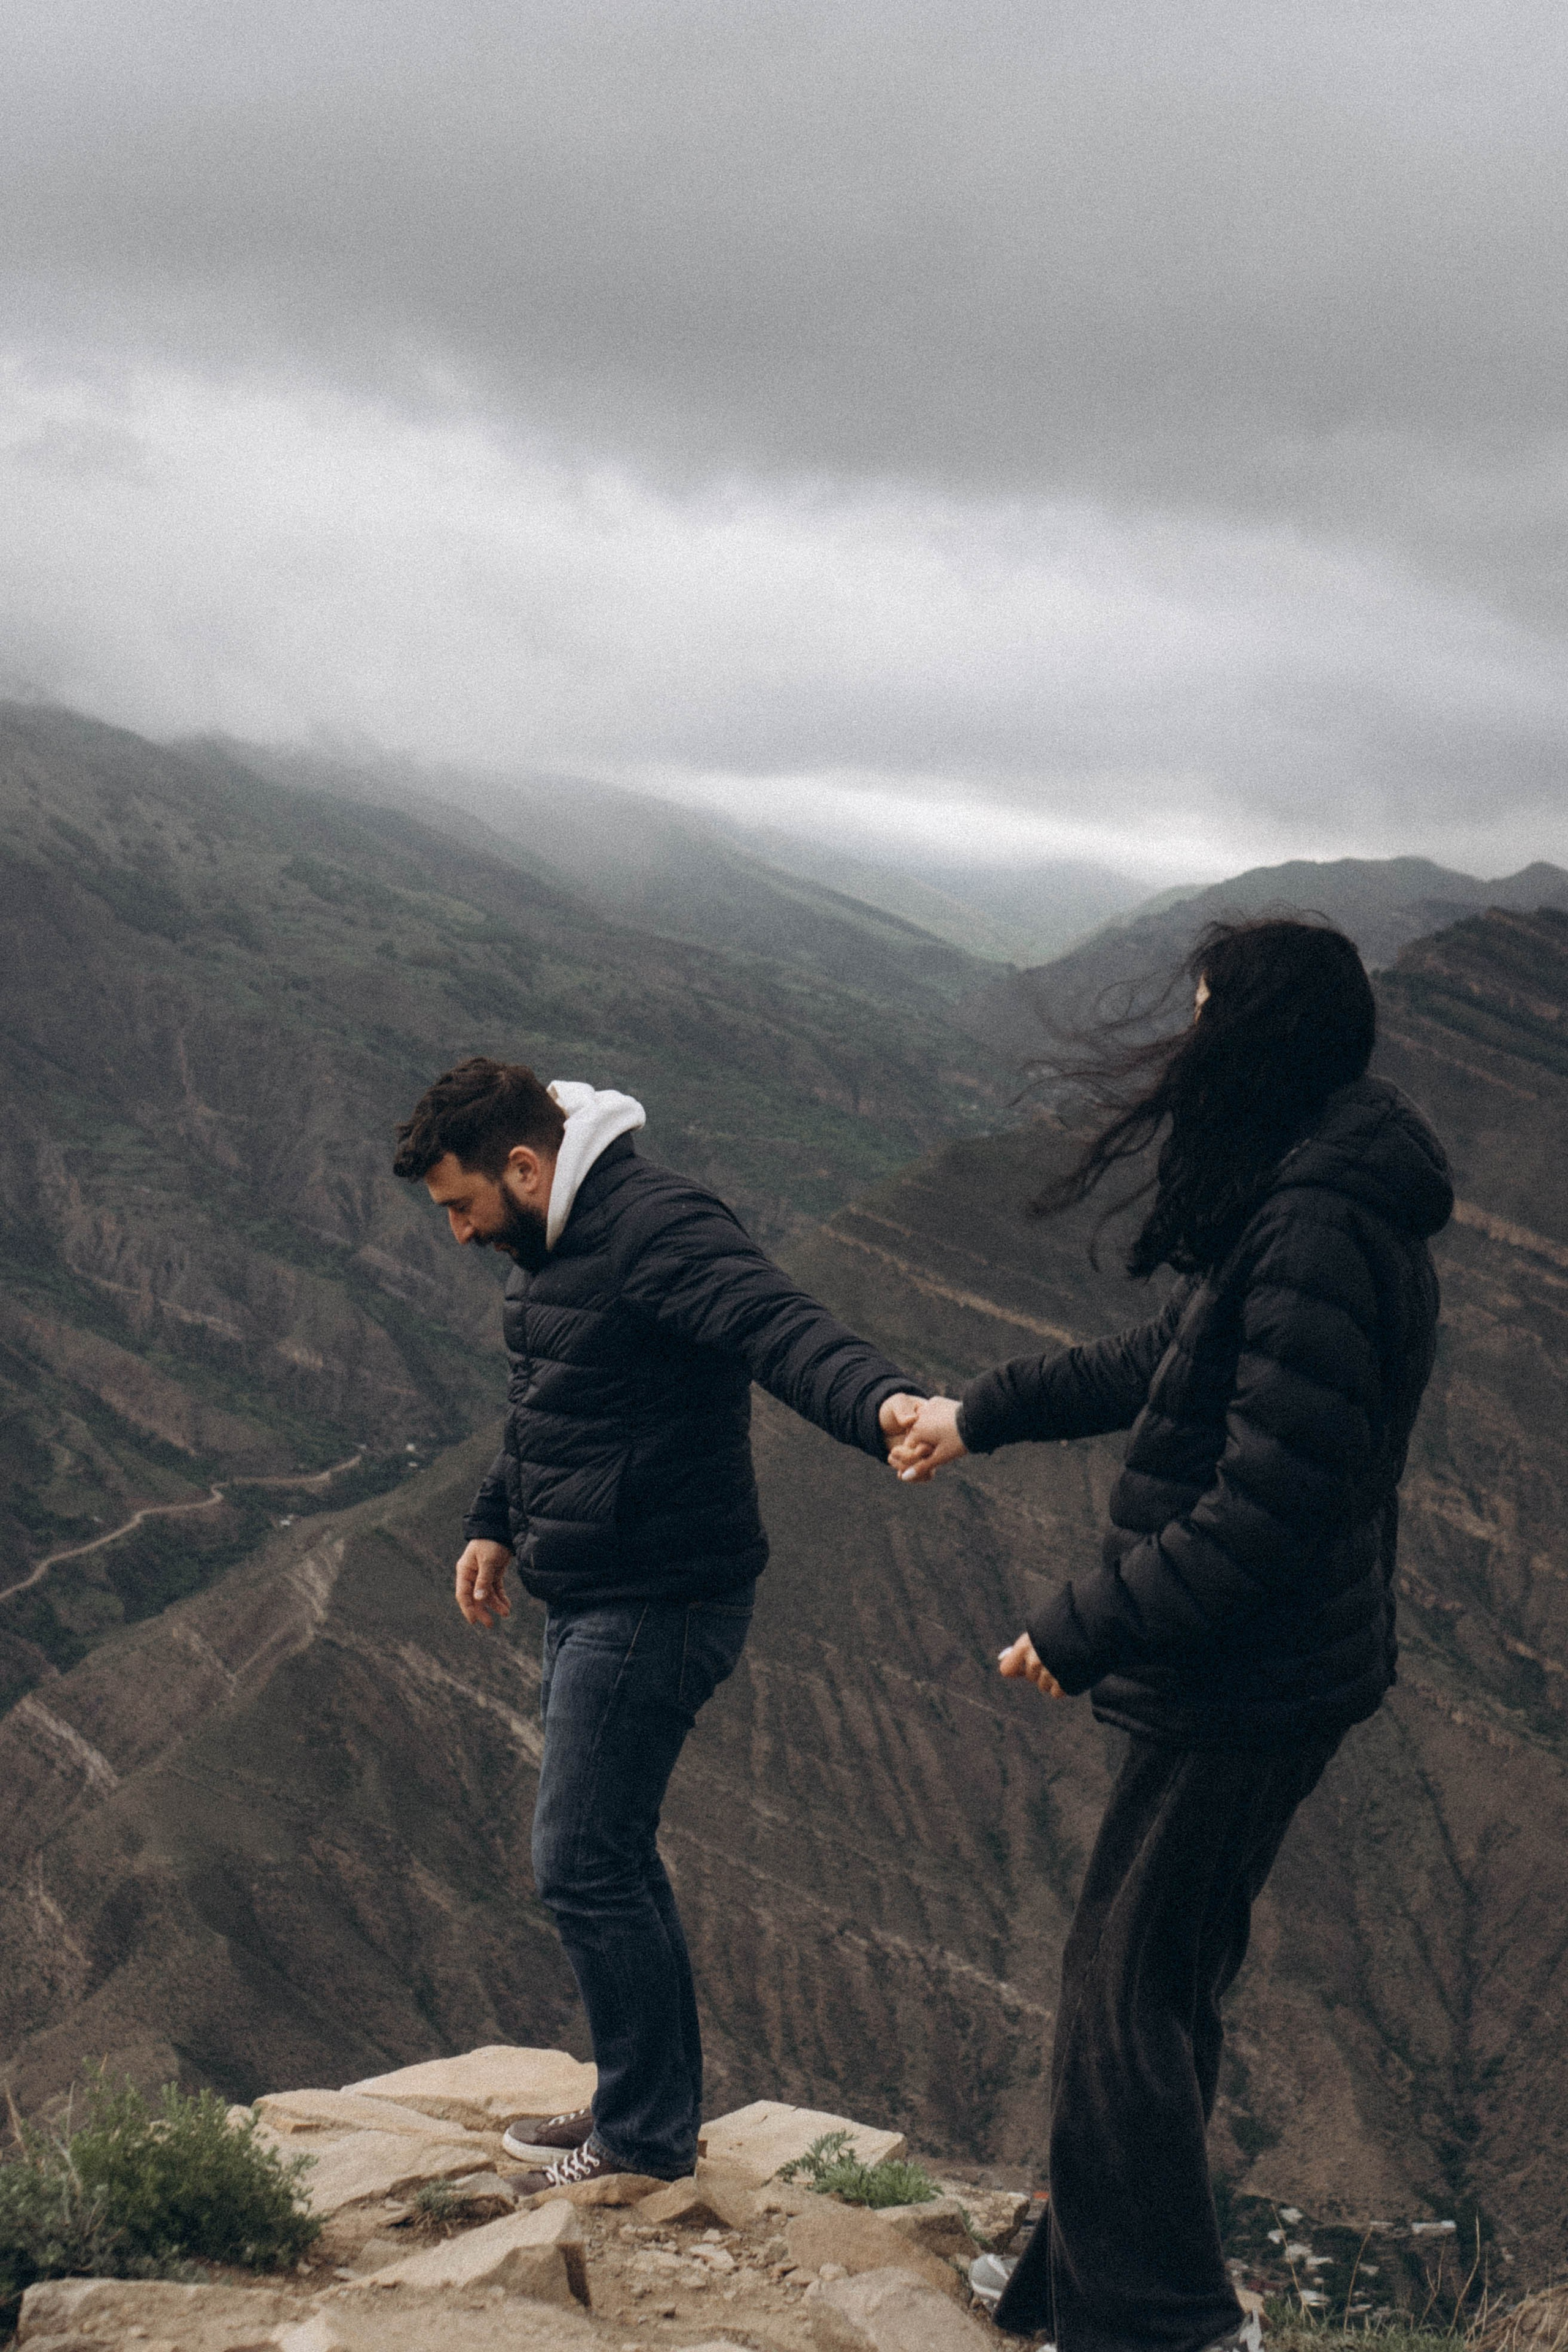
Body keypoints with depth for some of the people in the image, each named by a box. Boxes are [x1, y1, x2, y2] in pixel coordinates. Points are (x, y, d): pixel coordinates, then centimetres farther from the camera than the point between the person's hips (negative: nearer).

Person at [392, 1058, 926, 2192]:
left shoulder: (657, 1228, -20)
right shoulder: (561, 1242, 13)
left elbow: (779, 1326, -37)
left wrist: (882, 1400, -56)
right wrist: (497, 1526, 37)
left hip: (657, 1607, -11)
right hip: (594, 1601, 11)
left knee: (584, 1866, -6)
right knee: (612, 1858, 18)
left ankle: (647, 2139, 7)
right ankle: (650, 2104, 31)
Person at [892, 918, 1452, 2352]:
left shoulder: (1321, 1234, -26)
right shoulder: (1292, 1200, 8)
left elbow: (1267, 1504, -29)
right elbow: (1170, 1364, 23)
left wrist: (1087, 1629, -21)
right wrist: (982, 1414, 27)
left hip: (1247, 1689, -11)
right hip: (1249, 1673, 11)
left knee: (1127, 1992, 0)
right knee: (1166, 1977, 21)